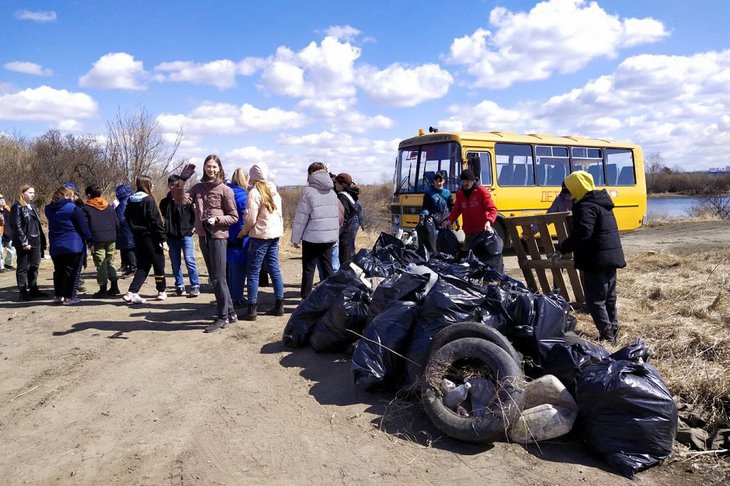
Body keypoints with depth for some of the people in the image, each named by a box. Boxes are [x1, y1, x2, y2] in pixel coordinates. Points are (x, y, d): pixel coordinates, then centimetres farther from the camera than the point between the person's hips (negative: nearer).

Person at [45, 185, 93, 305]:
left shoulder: (49, 209, 6)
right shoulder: (72, 208, -13)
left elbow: (52, 226, 16)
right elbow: (83, 225, -11)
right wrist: (90, 240, -5)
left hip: (55, 246, 6)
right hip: (73, 245, -6)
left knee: (59, 271, 18)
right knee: (72, 271, 2)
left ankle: (58, 295, 23)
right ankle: (69, 297, 2)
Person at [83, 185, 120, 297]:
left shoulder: (86, 208, 0)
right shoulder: (109, 206, 13)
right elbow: (117, 223, 13)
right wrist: (116, 239, 18)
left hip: (97, 239, -4)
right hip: (111, 238, 4)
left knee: (100, 265, 0)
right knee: (110, 262, 14)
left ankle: (103, 289, 1)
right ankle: (114, 287, 12)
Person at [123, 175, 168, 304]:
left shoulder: (131, 201, 8)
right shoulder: (148, 200, -14)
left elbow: (128, 219, 12)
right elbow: (156, 221, -17)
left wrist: (135, 232, 17)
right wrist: (163, 239, -14)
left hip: (138, 238, 7)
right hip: (150, 237, -7)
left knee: (143, 266, 12)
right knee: (158, 264, 9)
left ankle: (131, 292, 1)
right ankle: (161, 292, 20)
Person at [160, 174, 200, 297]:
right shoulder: (164, 202, 11)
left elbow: (194, 214, 3)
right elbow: (161, 219, 17)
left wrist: (192, 227, -7)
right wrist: (164, 234, 6)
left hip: (186, 235, -4)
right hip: (171, 237, 4)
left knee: (189, 260, -10)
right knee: (175, 263, 7)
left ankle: (195, 286, -5)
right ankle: (179, 286, 17)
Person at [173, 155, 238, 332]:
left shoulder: (225, 190, -4)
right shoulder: (198, 188, 10)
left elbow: (234, 217, -4)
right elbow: (181, 200, -5)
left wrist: (216, 220, -18)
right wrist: (182, 181, -14)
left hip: (218, 236, -6)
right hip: (203, 236, 6)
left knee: (218, 278, -4)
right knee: (214, 278, 12)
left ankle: (223, 316, 7)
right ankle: (230, 312, 22)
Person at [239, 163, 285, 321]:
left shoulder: (254, 192, -12)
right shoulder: (274, 191, 10)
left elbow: (251, 218, -14)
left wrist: (244, 231, 1)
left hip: (260, 235, -7)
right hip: (275, 234, 7)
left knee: (253, 272, -1)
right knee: (275, 270, 12)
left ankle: (252, 309, 1)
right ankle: (279, 305, 16)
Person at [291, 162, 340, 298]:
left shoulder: (308, 191, -10)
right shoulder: (332, 192, 8)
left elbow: (301, 218, -10)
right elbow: (337, 215, 13)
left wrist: (296, 238, -3)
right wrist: (335, 236, 20)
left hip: (312, 237, -5)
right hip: (329, 237, 5)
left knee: (308, 269, 3)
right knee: (327, 267, 11)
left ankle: (306, 298, 6)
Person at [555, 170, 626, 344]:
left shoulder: (585, 206, -16)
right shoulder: (602, 202, 16)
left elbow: (582, 234, -27)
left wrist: (562, 248, -19)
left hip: (596, 260, -10)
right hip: (612, 257, 10)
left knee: (595, 300, -4)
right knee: (609, 298, 16)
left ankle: (607, 336, -4)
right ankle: (613, 331, 22)